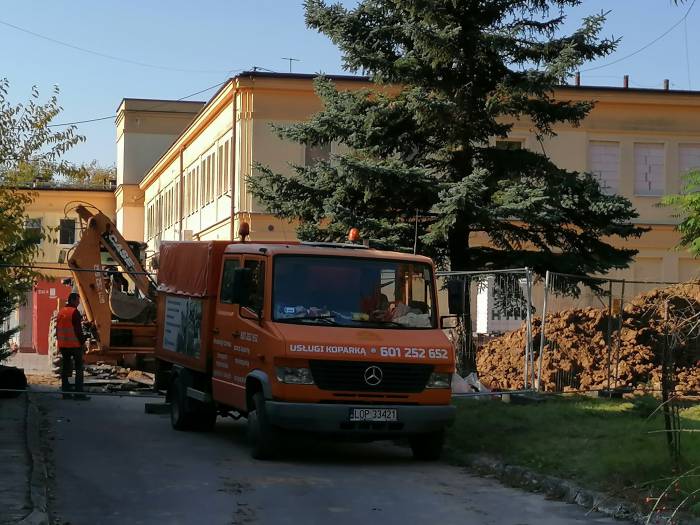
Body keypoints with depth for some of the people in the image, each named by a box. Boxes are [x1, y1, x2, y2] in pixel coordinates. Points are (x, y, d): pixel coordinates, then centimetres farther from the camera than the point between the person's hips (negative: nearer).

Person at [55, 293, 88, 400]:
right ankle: (78, 393, -9)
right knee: (79, 368, -4)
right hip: (75, 344, -8)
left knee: (65, 368, 10)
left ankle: (66, 392, 9)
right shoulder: (74, 312, -12)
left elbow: (58, 329, 17)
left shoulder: (61, 312, 13)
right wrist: (82, 340, -7)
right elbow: (78, 329, -16)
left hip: (63, 345, 8)